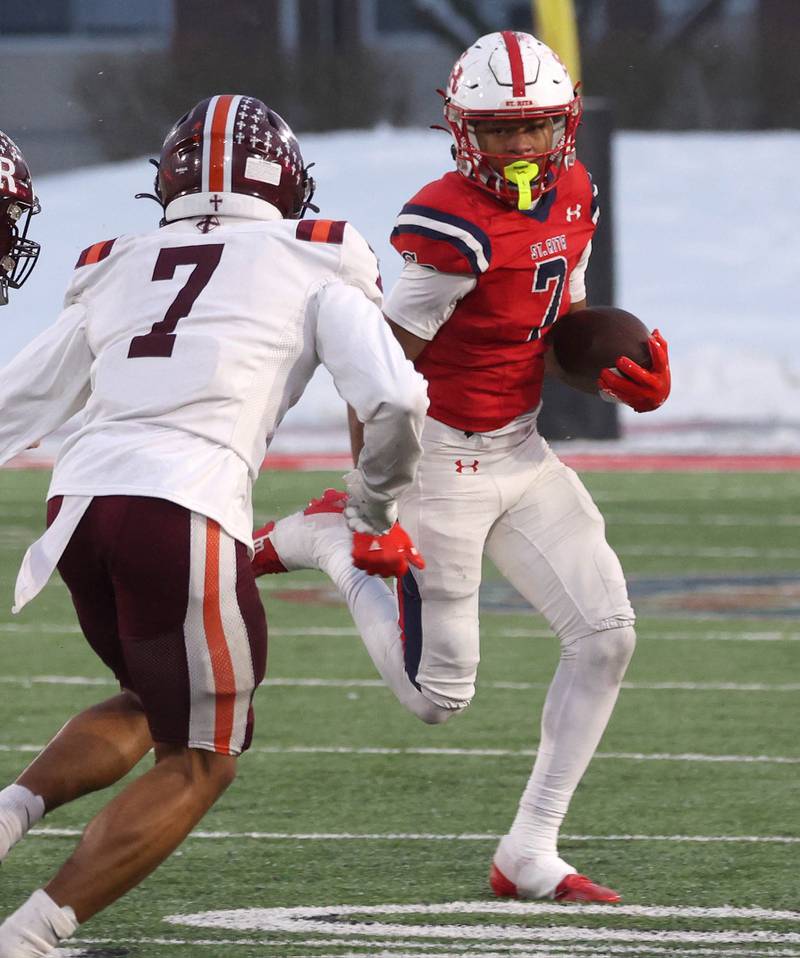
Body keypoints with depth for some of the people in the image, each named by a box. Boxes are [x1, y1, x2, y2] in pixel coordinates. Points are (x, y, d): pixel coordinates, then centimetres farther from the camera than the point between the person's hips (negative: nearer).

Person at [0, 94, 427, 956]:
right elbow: (395, 405, 1)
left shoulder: (118, 273, 23)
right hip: (184, 512, -5)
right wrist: (373, 521, 17)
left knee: (153, 706, 28)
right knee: (198, 763, 9)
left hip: (80, 498, 5)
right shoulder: (311, 268, 11)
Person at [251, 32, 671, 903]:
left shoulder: (571, 199, 3)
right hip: (444, 463, -8)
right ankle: (324, 544, 23)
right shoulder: (452, 228, -24)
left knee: (606, 635, -3)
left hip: (521, 454, 8)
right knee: (438, 696, 0)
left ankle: (529, 855, 6)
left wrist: (622, 376, -4)